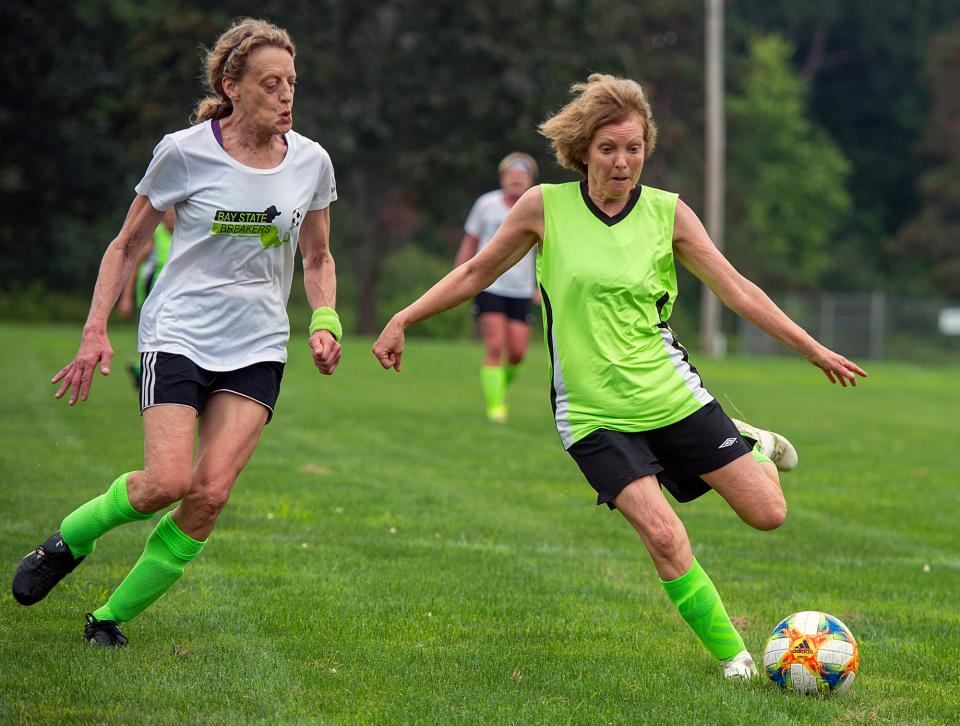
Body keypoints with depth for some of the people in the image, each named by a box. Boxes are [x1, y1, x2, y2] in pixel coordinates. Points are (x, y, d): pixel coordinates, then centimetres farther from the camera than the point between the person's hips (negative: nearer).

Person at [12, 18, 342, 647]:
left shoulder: (311, 161, 3)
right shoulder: (185, 153, -6)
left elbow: (317, 258, 18)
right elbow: (127, 245, 4)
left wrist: (325, 323, 1)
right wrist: (96, 330, -4)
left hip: (257, 348, 3)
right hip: (178, 335, -3)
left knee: (211, 493, -12)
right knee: (167, 482, -19)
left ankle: (112, 618, 2)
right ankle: (67, 541, 11)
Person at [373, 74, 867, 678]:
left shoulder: (668, 213, -3)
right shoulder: (545, 207, -5)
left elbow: (736, 289, 2)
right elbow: (477, 273, 7)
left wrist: (814, 349, 1)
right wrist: (403, 321, 5)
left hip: (670, 394, 2)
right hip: (593, 414, -1)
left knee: (768, 514, -2)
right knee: (663, 535, -19)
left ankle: (749, 445, 33)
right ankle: (731, 655, -1)